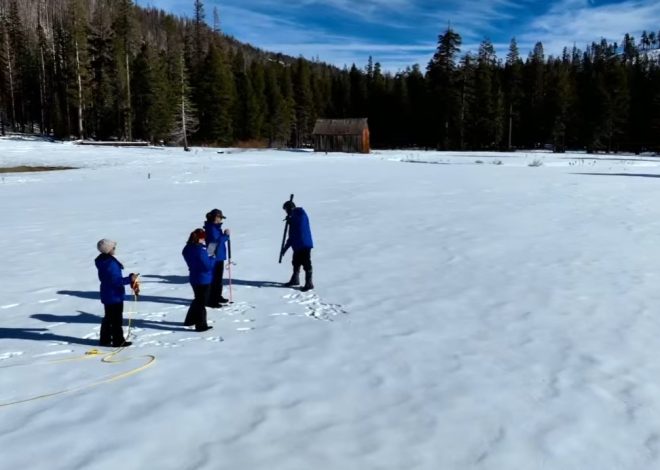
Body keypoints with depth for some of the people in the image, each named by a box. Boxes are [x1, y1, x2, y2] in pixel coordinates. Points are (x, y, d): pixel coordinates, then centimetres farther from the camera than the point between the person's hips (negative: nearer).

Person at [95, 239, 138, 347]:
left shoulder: (103, 261, 8)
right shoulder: (110, 263, -24)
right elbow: (116, 281, -28)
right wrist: (129, 279, -29)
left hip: (107, 295, 10)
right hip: (114, 295, -10)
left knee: (108, 317, 19)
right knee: (116, 319, 0)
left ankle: (105, 339, 27)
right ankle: (118, 341, 8)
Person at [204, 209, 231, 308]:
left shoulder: (216, 227, 12)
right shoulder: (211, 228, -19)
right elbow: (216, 241, -24)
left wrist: (225, 235, 3)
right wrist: (225, 235, -16)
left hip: (220, 257, 11)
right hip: (214, 257, -11)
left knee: (219, 278, 20)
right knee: (214, 279, -6)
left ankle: (217, 297, 34)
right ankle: (211, 300, 0)